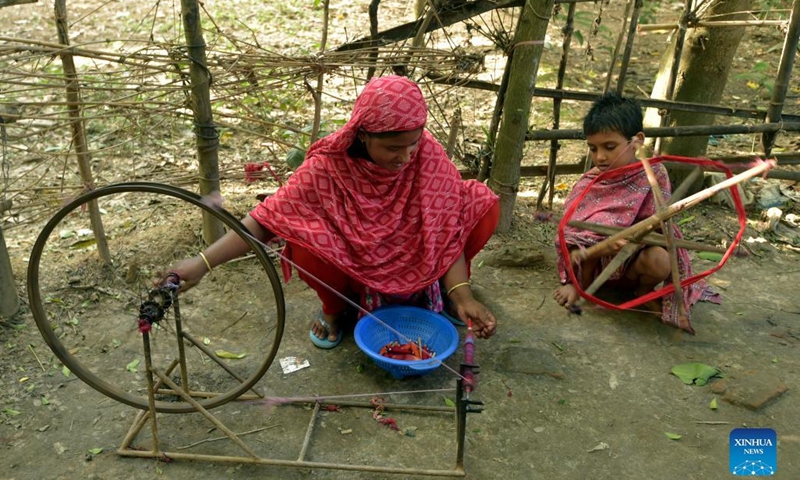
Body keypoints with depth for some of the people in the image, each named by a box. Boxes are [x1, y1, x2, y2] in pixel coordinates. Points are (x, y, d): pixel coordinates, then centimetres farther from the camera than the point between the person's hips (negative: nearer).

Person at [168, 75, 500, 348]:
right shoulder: (329, 166, -27)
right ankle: (336, 306, 2)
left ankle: (433, 285, 8)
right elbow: (268, 217, -24)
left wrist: (461, 295, -32)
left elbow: (446, 229, -21)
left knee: (483, 206, -20)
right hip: (354, 263, -1)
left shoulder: (428, 154, -23)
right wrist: (203, 262, -33)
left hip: (413, 259, 2)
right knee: (304, 244, -35)